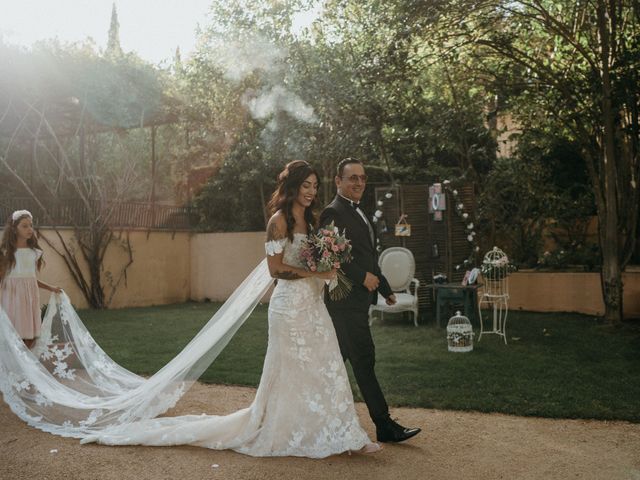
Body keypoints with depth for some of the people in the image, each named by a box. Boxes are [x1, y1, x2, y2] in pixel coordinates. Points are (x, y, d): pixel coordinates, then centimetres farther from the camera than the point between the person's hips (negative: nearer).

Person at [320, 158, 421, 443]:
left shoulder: (358, 213, 19)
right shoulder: (333, 213, -12)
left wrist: (385, 288, 26)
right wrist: (363, 277, -19)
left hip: (358, 299, 10)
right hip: (347, 300, -10)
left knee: (338, 359, 16)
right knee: (364, 360, -6)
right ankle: (384, 425, -1)